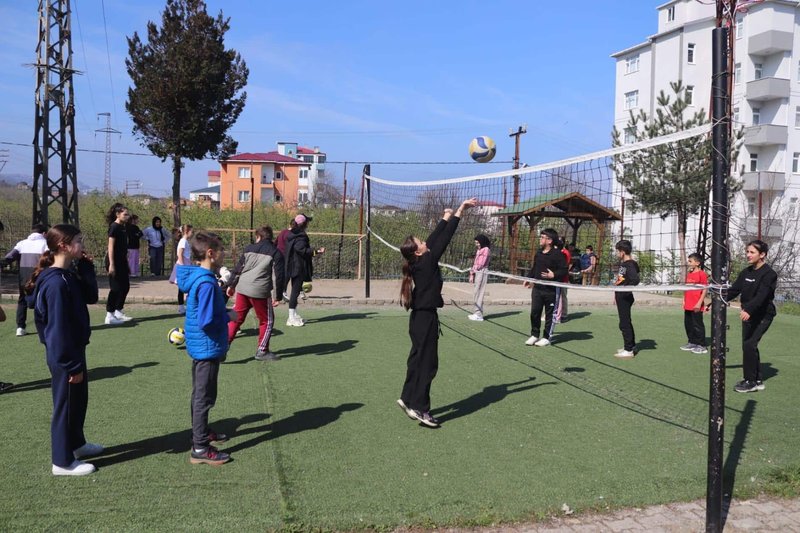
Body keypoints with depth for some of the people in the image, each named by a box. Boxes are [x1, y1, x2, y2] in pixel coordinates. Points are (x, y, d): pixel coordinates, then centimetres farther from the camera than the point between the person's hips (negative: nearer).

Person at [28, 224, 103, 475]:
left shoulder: (68, 274, 4)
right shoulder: (56, 283, -25)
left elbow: (91, 297, 9)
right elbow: (59, 328, -25)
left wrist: (86, 268, -2)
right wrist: (72, 365, -21)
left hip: (73, 350, 9)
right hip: (64, 356, -9)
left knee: (79, 400, 23)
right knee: (66, 405, 4)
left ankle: (76, 444, 41)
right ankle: (63, 462, 18)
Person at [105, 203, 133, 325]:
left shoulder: (122, 227, 13)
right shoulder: (114, 227, -12)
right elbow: (111, 246, -16)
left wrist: (127, 264, 18)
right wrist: (111, 264, -20)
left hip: (122, 261, 9)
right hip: (115, 262, -9)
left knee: (125, 286, 12)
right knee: (115, 288, -5)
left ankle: (118, 312, 24)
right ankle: (109, 316, 1)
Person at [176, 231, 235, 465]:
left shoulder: (198, 278, 5)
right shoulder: (207, 283, -25)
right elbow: (206, 322, -27)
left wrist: (224, 313, 6)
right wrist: (228, 317, -14)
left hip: (200, 348, 10)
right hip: (208, 348, -10)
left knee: (200, 394, 22)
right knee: (204, 397, -1)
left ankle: (202, 432, 39)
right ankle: (200, 448, 7)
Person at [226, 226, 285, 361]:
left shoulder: (249, 248, 11)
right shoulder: (276, 253, 1)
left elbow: (238, 268, 10)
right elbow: (279, 275, -4)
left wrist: (231, 285, 18)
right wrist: (278, 296, -1)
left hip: (242, 289, 4)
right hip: (260, 291, -4)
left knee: (235, 319, 13)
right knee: (267, 321, 13)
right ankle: (262, 351, 15)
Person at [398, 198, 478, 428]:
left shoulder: (418, 263, 5)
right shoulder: (426, 262, -16)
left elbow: (434, 239, 14)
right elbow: (443, 240, -17)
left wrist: (446, 218, 20)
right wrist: (459, 211, -12)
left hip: (420, 316, 9)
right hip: (426, 317, -9)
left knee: (418, 359, 16)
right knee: (427, 362, -4)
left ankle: (408, 399, 23)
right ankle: (420, 407, 0)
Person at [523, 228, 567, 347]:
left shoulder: (558, 254, -12)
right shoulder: (538, 253, 10)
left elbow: (564, 271, -14)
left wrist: (554, 275, -27)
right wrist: (529, 278, 13)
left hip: (552, 290, -6)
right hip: (537, 288, 6)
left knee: (550, 314, 6)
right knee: (534, 312, 8)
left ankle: (546, 338, 14)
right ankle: (534, 335, 21)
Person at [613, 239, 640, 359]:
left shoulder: (630, 265, -18)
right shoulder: (622, 263, 11)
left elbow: (635, 280, -30)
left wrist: (624, 290, -21)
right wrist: (616, 295, 18)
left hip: (625, 297, -10)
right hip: (621, 296, 10)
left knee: (624, 323, -4)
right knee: (626, 322, 19)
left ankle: (629, 350, 2)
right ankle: (631, 345, 32)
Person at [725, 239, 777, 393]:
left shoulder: (769, 274, -15)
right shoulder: (746, 272, 7)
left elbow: (761, 295, -28)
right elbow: (733, 290, 8)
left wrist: (748, 309, -43)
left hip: (763, 315, -7)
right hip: (748, 314, 7)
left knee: (749, 344, -14)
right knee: (749, 346, 9)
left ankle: (751, 381, -4)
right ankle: (757, 381, 20)